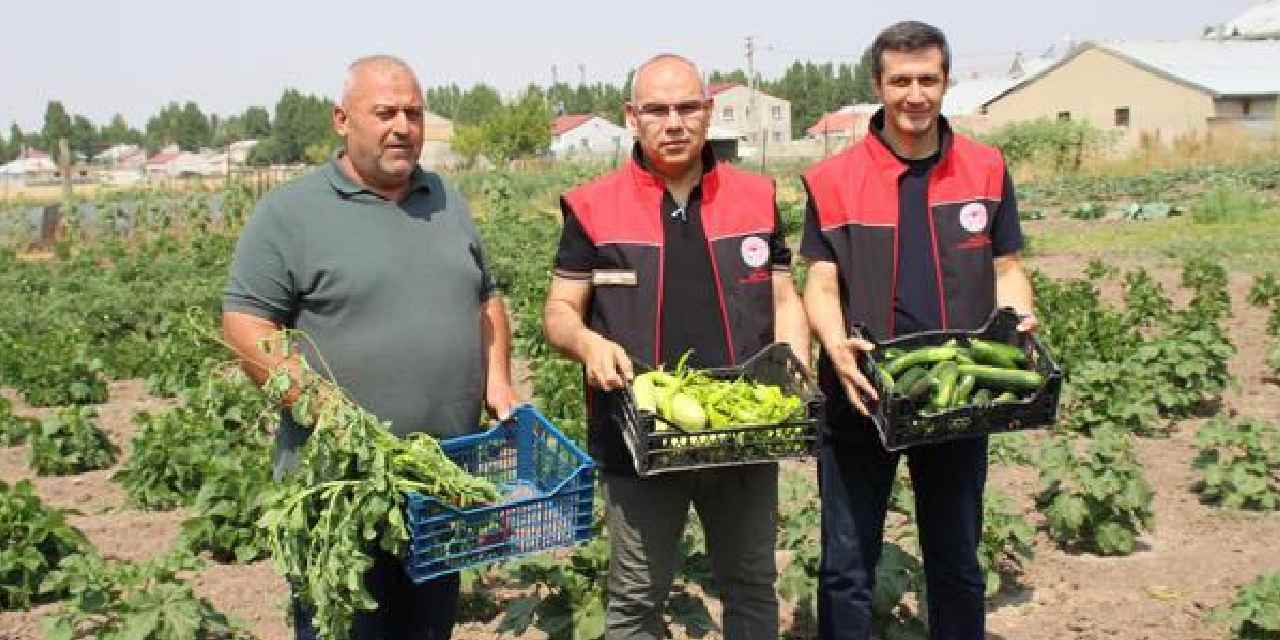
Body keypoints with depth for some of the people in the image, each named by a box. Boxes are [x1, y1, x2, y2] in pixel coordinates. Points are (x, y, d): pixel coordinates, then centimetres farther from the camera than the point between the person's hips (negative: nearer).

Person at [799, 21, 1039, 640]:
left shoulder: (986, 170, 3)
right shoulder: (833, 180, -4)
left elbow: (1005, 268, 9)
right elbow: (821, 282, -6)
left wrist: (1019, 325, -11)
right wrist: (837, 346, -24)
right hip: (862, 397, -2)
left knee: (957, 563, 16)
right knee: (847, 565, 6)